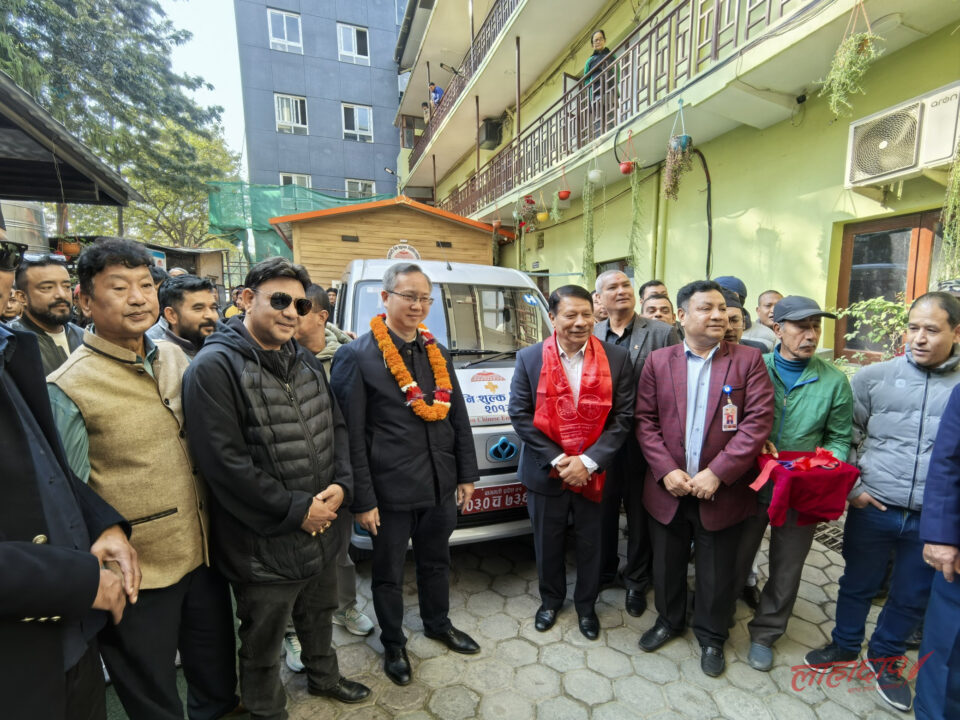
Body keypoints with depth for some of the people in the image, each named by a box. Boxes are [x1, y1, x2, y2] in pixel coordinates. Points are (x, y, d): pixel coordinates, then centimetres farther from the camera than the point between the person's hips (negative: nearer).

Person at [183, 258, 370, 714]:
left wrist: (341, 485, -7)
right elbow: (225, 463, -23)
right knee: (263, 644, 19)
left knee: (318, 617, 29)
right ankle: (266, 710, 46)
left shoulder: (305, 361, 5)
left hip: (322, 530, 7)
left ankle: (324, 677, 55)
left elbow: (335, 427, 9)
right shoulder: (215, 367, -18)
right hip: (264, 545, -6)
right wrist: (296, 510, -19)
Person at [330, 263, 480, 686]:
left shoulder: (437, 353, 4)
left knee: (436, 561, 25)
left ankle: (438, 624, 50)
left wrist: (466, 475, 8)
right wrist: (362, 500, -12)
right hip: (390, 491, -5)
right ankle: (393, 645, 42)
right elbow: (351, 435, -13)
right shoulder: (356, 356, -13)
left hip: (441, 485, 5)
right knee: (388, 573, 17)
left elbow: (458, 419, 8)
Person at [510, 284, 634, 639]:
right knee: (548, 542, 18)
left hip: (594, 473, 0)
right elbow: (520, 413, -8)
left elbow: (623, 415, -7)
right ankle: (551, 599, 45)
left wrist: (589, 461, -15)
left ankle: (585, 605, 44)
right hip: (546, 472, 0)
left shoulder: (617, 358, -6)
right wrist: (557, 460, -14)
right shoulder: (529, 358, -6)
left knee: (590, 543, 18)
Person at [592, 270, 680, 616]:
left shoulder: (663, 334, -7)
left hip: (643, 441, -2)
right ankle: (603, 570, 42)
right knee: (603, 508, 18)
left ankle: (636, 581, 38)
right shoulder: (590, 335, 0)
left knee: (639, 512, 15)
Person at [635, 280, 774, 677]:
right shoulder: (657, 361, -1)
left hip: (722, 491, -1)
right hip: (668, 488, 2)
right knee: (667, 565, 19)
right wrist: (666, 471, -13)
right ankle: (668, 621, 45)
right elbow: (645, 420, -3)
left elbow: (758, 422, -11)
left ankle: (711, 637, 42)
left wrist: (717, 473, -17)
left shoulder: (748, 360, -5)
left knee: (717, 573, 16)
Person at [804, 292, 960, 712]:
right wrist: (850, 488, -5)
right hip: (871, 509, -1)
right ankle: (845, 646, 41)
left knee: (911, 598, 19)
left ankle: (884, 657, 44)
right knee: (858, 584, 17)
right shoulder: (873, 377, -4)